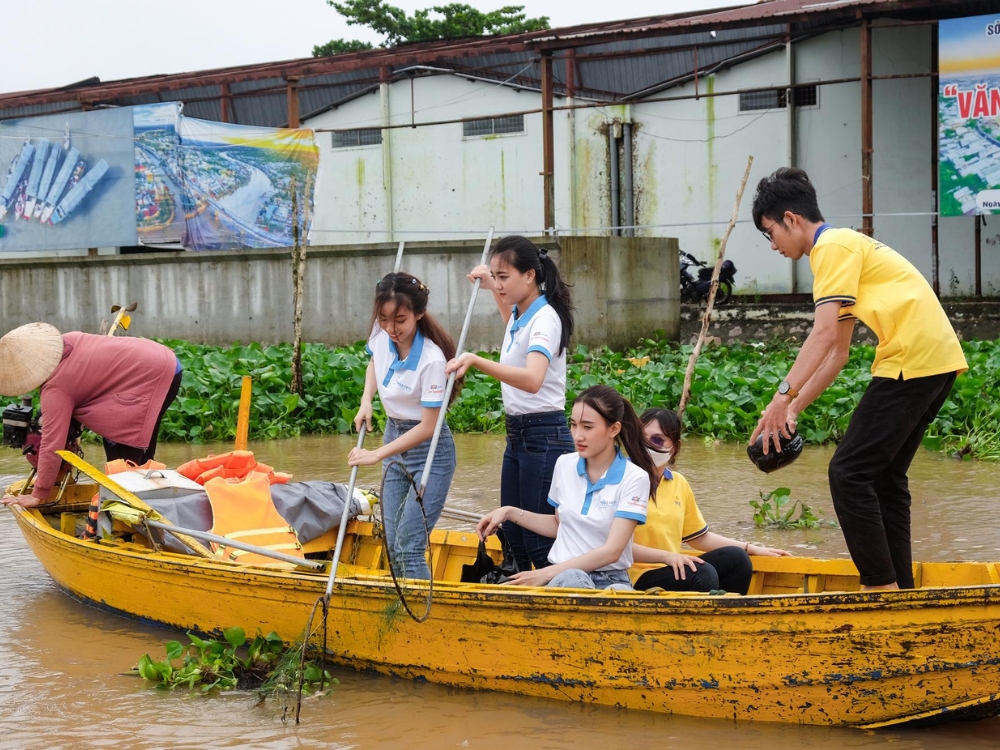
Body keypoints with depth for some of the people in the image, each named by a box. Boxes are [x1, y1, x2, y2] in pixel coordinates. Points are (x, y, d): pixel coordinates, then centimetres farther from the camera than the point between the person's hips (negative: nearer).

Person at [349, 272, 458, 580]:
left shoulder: (432, 359, -27)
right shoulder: (381, 333, -9)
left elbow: (428, 427, -23)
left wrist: (376, 455, -23)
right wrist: (366, 400, 0)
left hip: (429, 450, -7)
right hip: (394, 438, 7)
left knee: (409, 547, -14)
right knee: (393, 546, 10)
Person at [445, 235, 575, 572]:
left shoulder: (545, 318, -18)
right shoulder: (520, 314, 9)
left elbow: (532, 379, -37)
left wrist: (477, 361, -47)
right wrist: (491, 287, 27)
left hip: (544, 438, -10)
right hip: (517, 435, 10)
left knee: (540, 543, -7)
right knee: (513, 535, 12)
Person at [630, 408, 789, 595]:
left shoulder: (679, 483, 15)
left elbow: (700, 537, 23)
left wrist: (752, 548, 17)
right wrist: (666, 556, -25)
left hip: (673, 570, 7)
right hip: (637, 576, -7)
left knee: (735, 557, -10)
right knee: (704, 574, -28)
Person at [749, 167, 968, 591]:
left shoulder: (833, 246, -6)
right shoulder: (845, 249, 24)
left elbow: (824, 333, -18)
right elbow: (837, 352, 24)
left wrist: (783, 395, -20)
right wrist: (794, 408, 20)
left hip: (913, 360, -10)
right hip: (937, 360, 10)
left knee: (849, 473, -7)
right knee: (884, 477, 14)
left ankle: (882, 586, -7)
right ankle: (900, 590, 15)